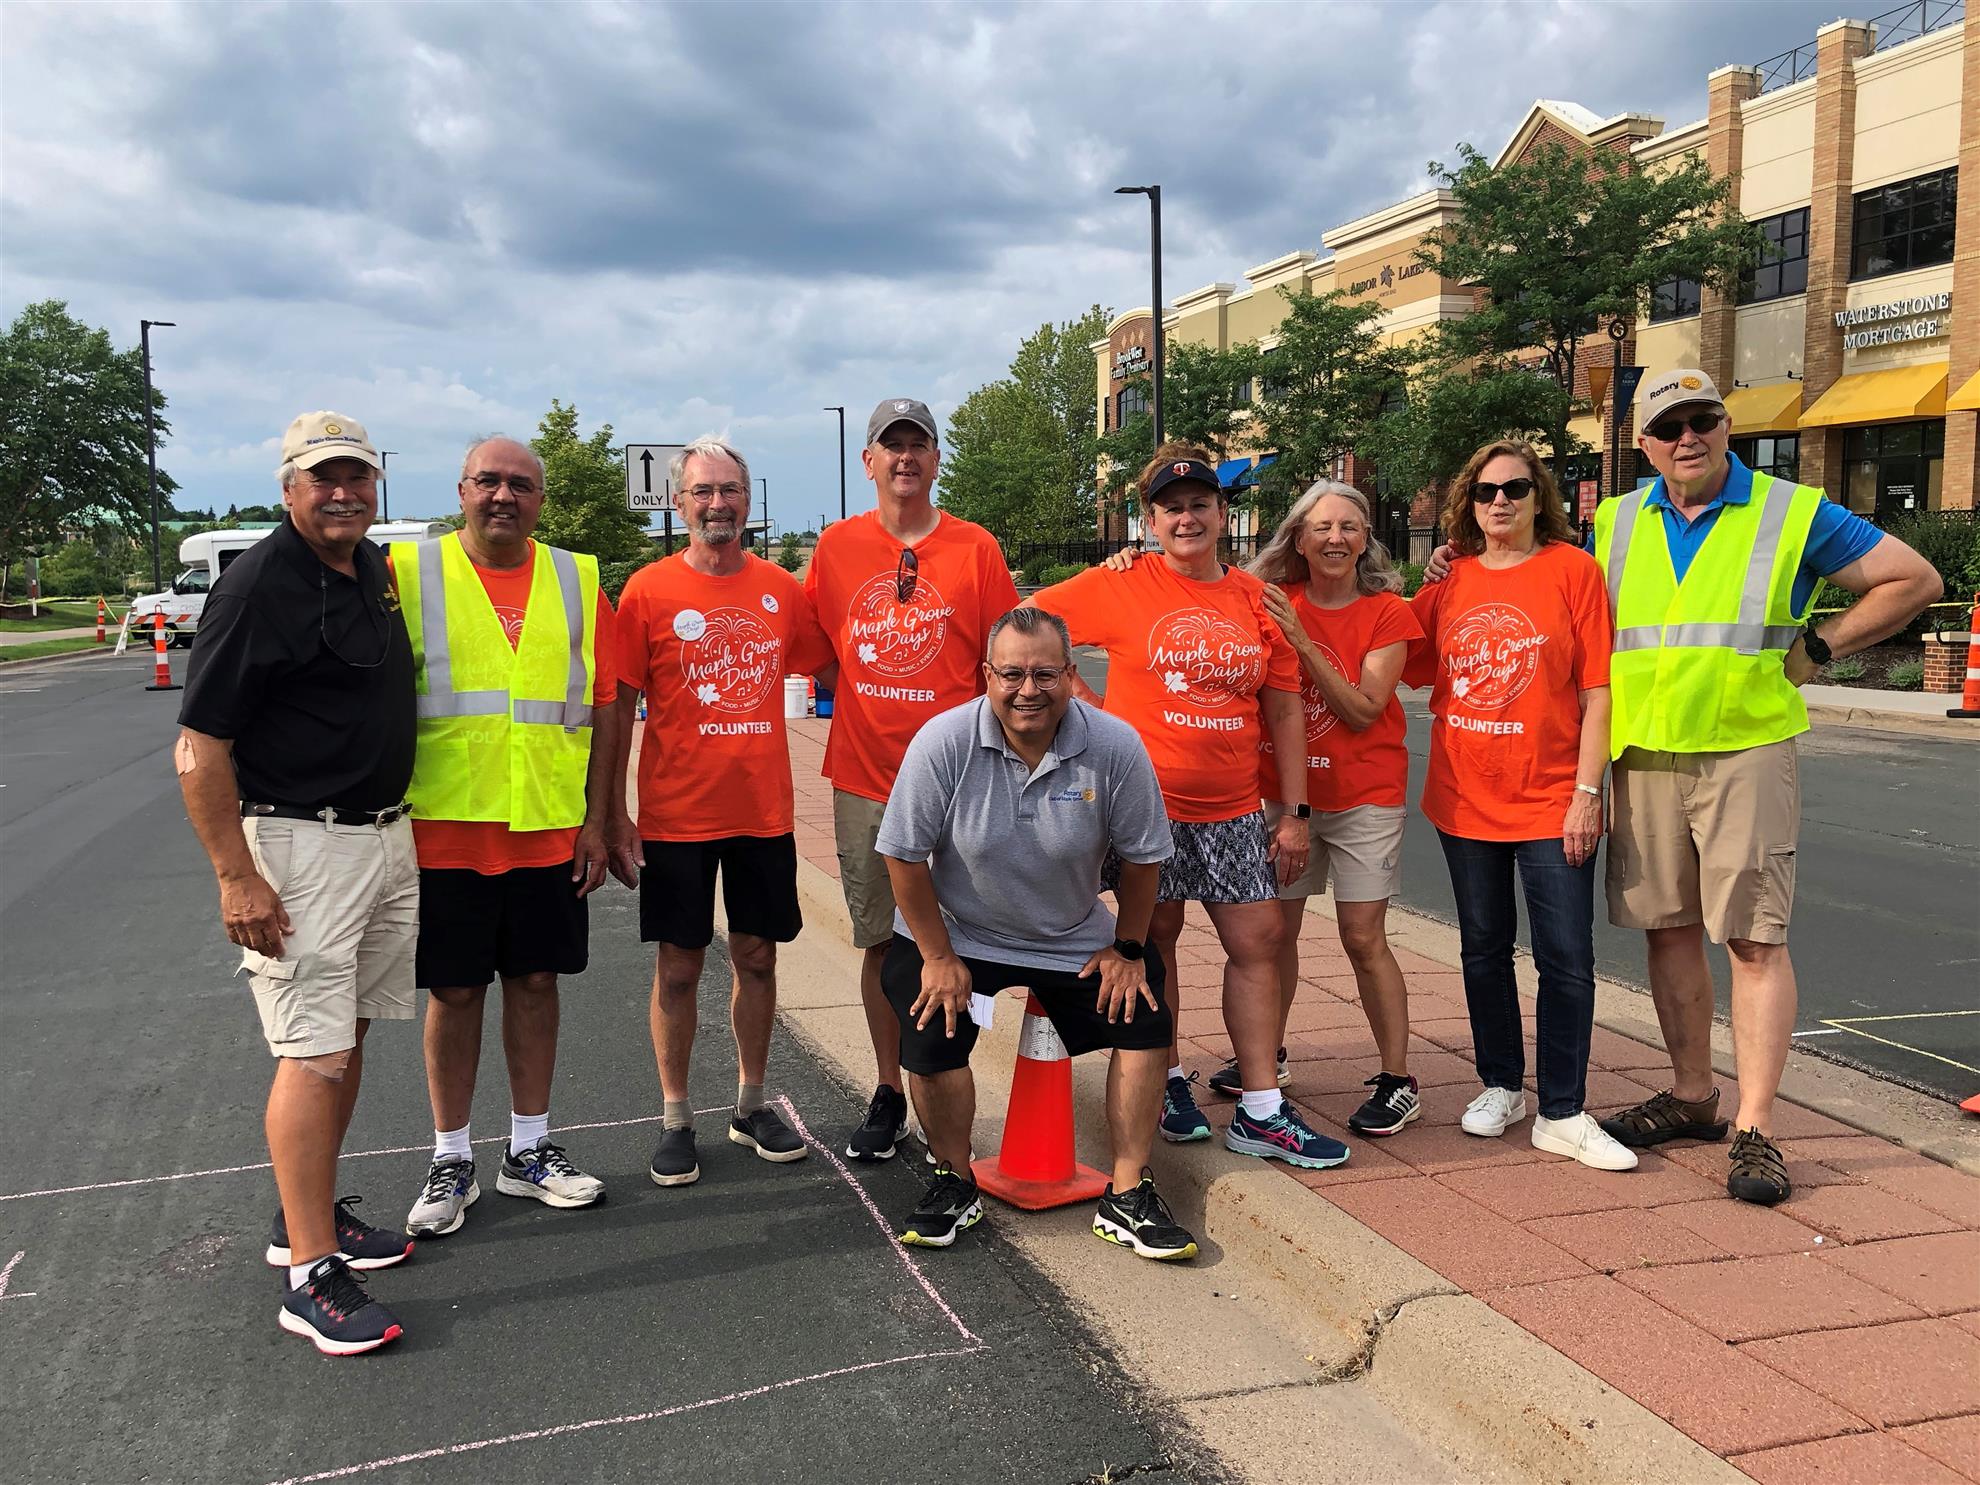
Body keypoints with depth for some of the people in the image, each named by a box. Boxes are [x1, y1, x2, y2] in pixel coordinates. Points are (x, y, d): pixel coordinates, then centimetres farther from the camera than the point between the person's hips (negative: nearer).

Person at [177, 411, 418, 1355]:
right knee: (314, 1053, -7)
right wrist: (236, 877, -20)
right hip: (298, 849, -8)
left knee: (348, 1036, 15)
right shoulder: (258, 584, -14)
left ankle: (312, 1212, 29)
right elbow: (199, 747, -16)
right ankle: (309, 1275, -1)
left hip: (387, 838, 8)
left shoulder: (378, 570, 10)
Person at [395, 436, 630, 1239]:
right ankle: (451, 1160, 22)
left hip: (551, 830, 2)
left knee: (535, 981, 11)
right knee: (454, 989, 7)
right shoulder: (408, 571, -2)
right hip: (445, 830, -2)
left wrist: (596, 820, 3)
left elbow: (603, 707, 7)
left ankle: (529, 1150, 25)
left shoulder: (576, 580, 6)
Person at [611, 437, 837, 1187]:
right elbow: (619, 707, -4)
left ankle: (751, 1105, 28)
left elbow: (831, 673, 14)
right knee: (678, 967, 6)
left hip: (764, 811, 3)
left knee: (757, 957, 12)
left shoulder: (780, 588, 4)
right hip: (676, 816, -3)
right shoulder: (649, 590, -5)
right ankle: (676, 1120, 20)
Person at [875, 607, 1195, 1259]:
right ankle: (955, 1184, 7)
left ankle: (1126, 1196, 3)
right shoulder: (943, 742, -20)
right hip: (957, 934, -1)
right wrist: (938, 956, -11)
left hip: (1075, 939, 2)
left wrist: (1127, 949, -2)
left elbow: (1142, 856, -4)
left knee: (1145, 1021, -12)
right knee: (932, 1040, -21)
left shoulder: (1115, 746, -17)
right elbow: (905, 855, -13)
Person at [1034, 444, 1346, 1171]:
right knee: (1155, 937, 9)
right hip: (1145, 801, -3)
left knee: (1258, 941, 4)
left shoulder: (1256, 599, 5)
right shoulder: (1120, 586, -5)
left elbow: (1283, 709, 8)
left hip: (1233, 809, 3)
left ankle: (1261, 1112, 13)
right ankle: (1166, 1083, 28)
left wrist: (1295, 811, 4)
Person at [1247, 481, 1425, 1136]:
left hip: (1363, 795, -3)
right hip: (1283, 791, 3)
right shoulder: (1273, 603, 0)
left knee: (1364, 939, -3)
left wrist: (1302, 641, -23)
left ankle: (1397, 1080, 8)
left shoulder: (1388, 614, -7)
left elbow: (1363, 711, -14)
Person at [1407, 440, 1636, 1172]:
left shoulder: (1572, 569, -4)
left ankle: (1561, 1115, 11)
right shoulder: (1448, 582, 5)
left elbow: (1598, 689, -7)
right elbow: (1407, 670, 13)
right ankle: (1500, 1085, 31)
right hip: (1465, 800, 4)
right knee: (1484, 949, 14)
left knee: (1566, 959, 0)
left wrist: (1587, 792, -12)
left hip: (1551, 802, -3)